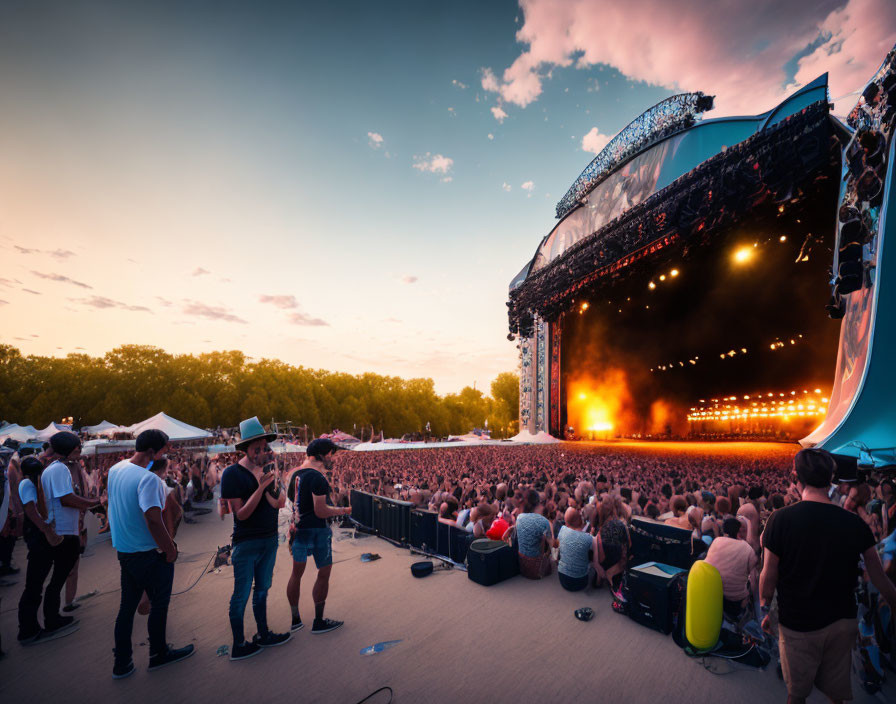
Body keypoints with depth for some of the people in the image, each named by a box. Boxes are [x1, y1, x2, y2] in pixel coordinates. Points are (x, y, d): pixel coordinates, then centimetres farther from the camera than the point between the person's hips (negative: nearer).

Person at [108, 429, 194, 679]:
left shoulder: (115, 470, 1)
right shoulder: (148, 479, -27)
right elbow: (153, 520, -31)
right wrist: (170, 550, -19)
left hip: (123, 551, 8)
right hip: (148, 553, -8)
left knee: (127, 605, 20)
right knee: (159, 604, 13)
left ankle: (122, 663, 30)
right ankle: (158, 654, 29)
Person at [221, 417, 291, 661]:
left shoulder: (267, 469, 2)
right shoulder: (232, 474, -16)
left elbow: (280, 503, -3)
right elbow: (241, 514, -19)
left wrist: (271, 482, -20)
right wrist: (261, 487, -29)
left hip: (269, 540, 6)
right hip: (246, 543, -6)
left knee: (262, 590, 20)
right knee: (241, 595, 7)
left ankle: (263, 635, 35)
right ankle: (238, 645, 24)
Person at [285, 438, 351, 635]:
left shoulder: (295, 474, 5)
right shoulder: (318, 478, -22)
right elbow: (320, 511, -22)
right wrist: (341, 511, -9)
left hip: (299, 528, 9)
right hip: (317, 530, -8)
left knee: (297, 573, 17)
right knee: (324, 573, 6)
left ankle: (294, 619, 32)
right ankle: (318, 622, 16)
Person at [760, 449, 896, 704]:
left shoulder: (781, 519, -19)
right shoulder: (854, 523, -9)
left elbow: (769, 575, -12)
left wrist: (765, 610, 4)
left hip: (798, 624, -3)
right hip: (842, 623, 3)